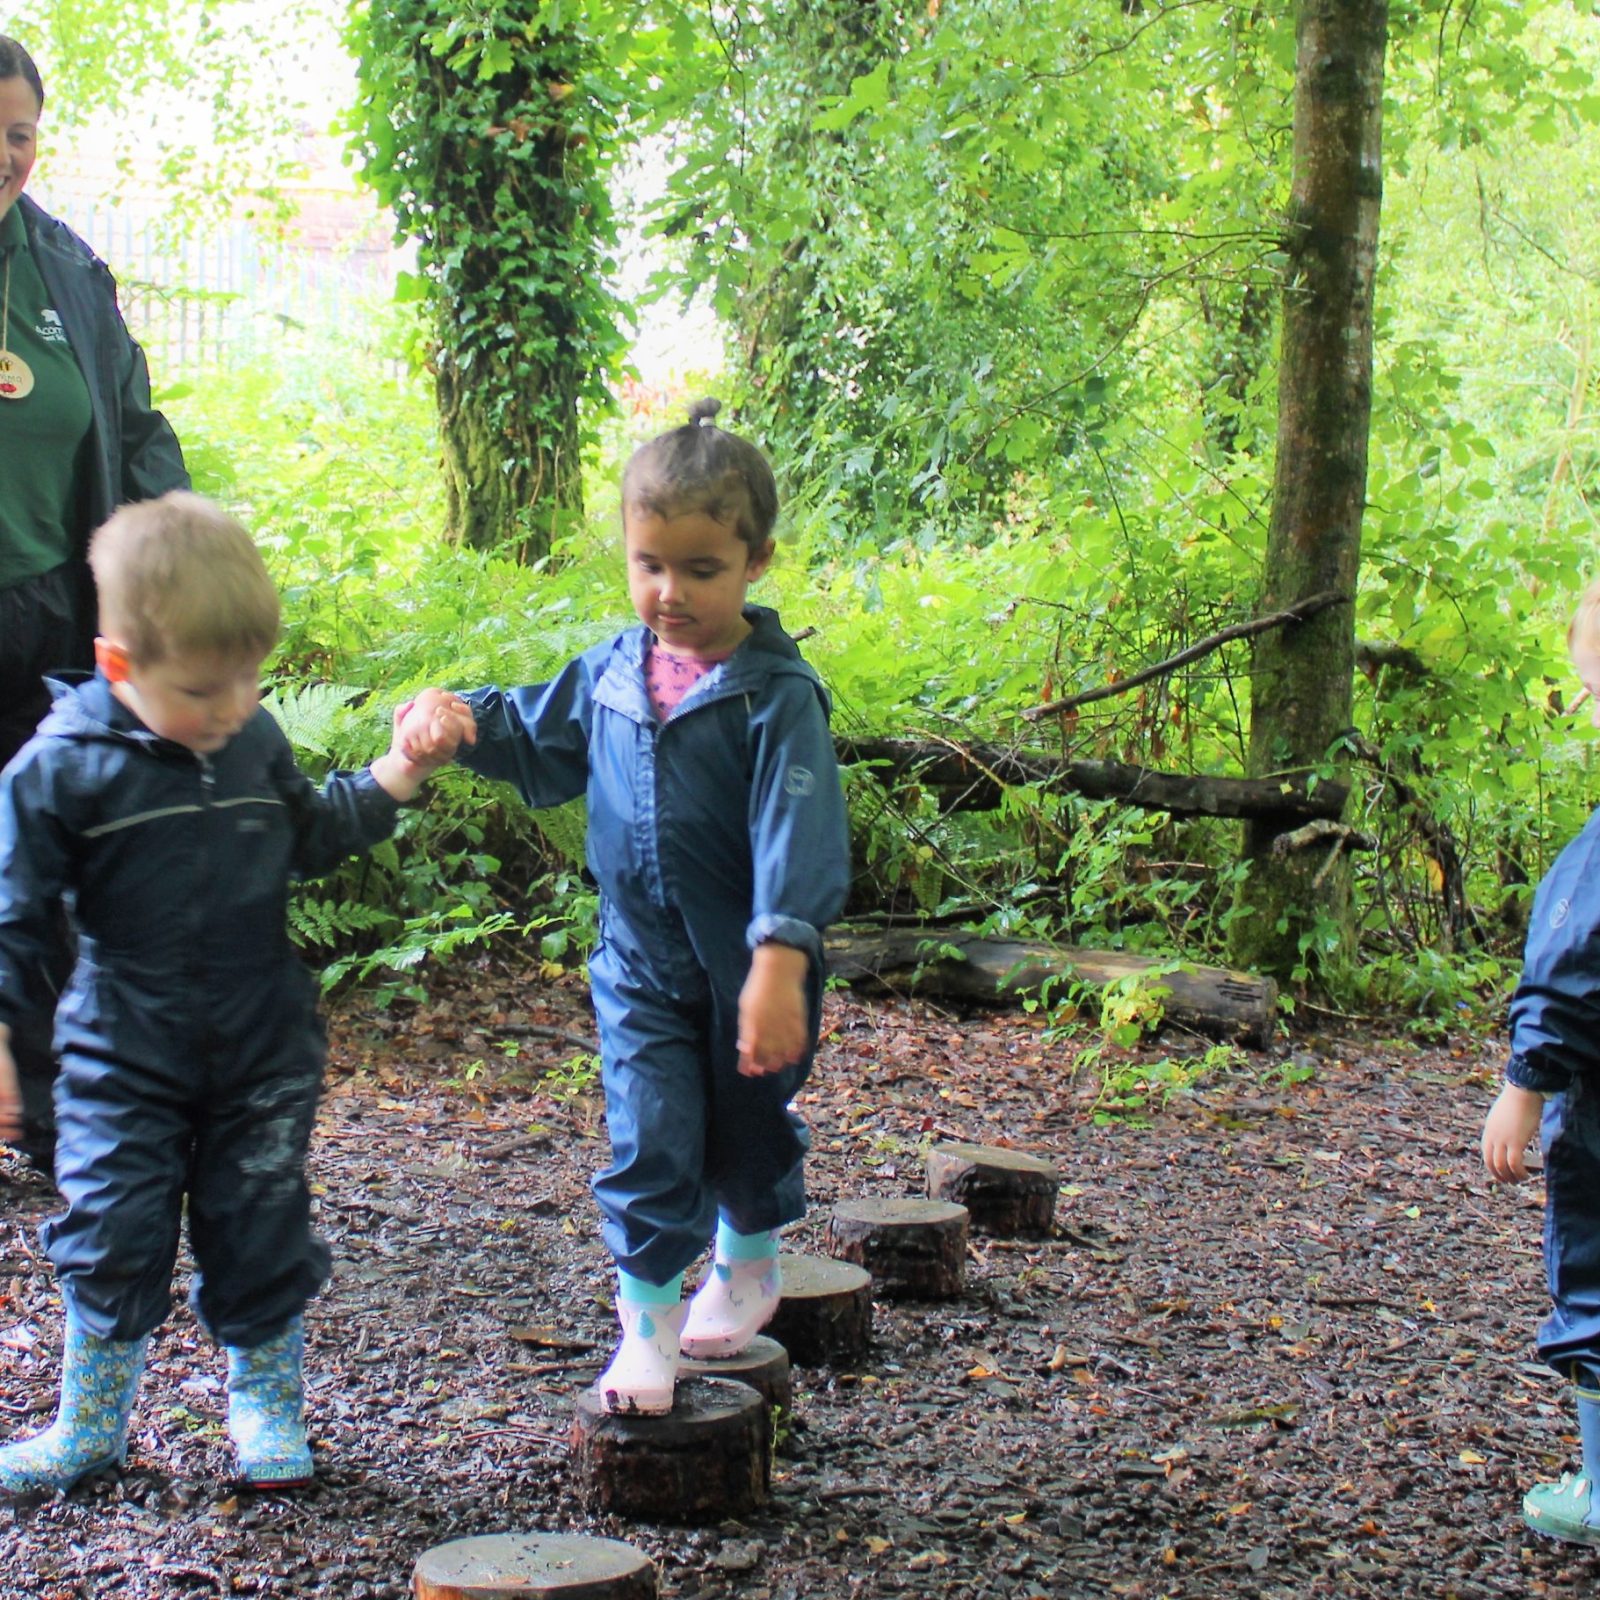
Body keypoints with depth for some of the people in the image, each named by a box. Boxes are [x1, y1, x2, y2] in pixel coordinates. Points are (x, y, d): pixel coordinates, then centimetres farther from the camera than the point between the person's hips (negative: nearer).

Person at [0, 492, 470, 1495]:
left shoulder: (257, 741, -1)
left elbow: (310, 837, 18)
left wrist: (397, 774, 7)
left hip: (265, 1044, 3)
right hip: (124, 1054, -3)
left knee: (262, 1226, 9)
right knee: (111, 1234, 2)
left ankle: (268, 1404, 27)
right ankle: (91, 1424, 21)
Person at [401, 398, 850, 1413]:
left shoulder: (776, 697, -19)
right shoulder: (612, 674, -1)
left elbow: (798, 833, -25)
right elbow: (536, 741, 15)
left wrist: (779, 964, -33)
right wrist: (456, 717, -5)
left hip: (746, 970, -3)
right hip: (640, 965, 3)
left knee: (748, 1131, 18)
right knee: (649, 1145, -2)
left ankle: (748, 1262, 44)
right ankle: (648, 1320, 9)